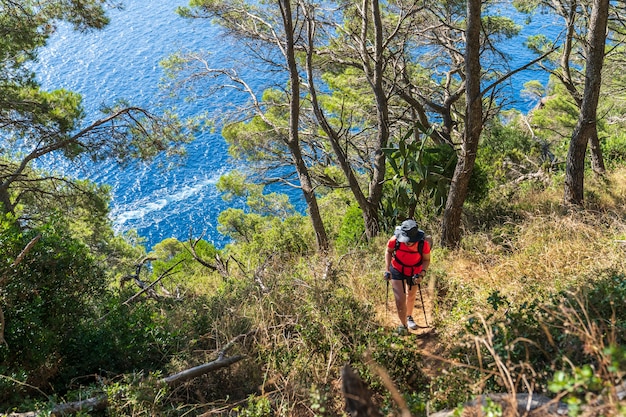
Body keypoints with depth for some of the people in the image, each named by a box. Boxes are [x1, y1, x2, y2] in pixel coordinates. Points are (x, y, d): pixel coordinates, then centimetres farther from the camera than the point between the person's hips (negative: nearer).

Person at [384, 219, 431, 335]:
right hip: (397, 271, -1)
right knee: (400, 300, -9)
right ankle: (403, 324, 16)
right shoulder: (395, 240, -31)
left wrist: (422, 273, -28)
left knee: (411, 296, 25)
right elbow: (388, 252, -8)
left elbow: (427, 260, -13)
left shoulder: (423, 244, -32)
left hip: (414, 273, 1)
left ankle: (409, 317, 54)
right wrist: (387, 269, -16)